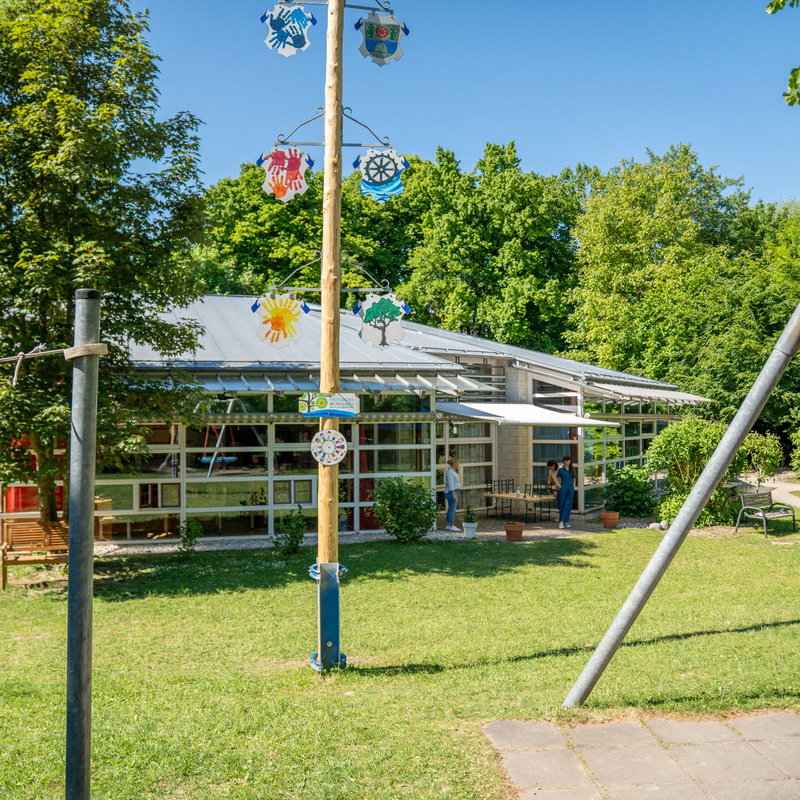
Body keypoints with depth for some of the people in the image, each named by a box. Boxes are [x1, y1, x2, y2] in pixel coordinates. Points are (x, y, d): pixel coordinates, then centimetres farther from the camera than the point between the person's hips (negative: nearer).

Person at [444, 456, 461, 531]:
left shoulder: (453, 471, 15)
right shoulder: (450, 472, -16)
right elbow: (450, 484, -20)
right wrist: (454, 494, -23)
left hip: (454, 492, 10)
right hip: (451, 492, -10)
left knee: (451, 509, 13)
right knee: (452, 510, -6)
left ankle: (448, 525, 17)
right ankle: (451, 526, -3)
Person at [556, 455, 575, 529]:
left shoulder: (572, 470, 11)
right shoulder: (561, 469, 1)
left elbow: (574, 480, 18)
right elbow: (558, 480, 4)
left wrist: (573, 487, 5)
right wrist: (560, 487, -8)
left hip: (571, 489, 3)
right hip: (563, 488, -3)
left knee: (568, 506, -2)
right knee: (562, 505, 1)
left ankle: (565, 522, -1)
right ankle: (561, 522, 6)